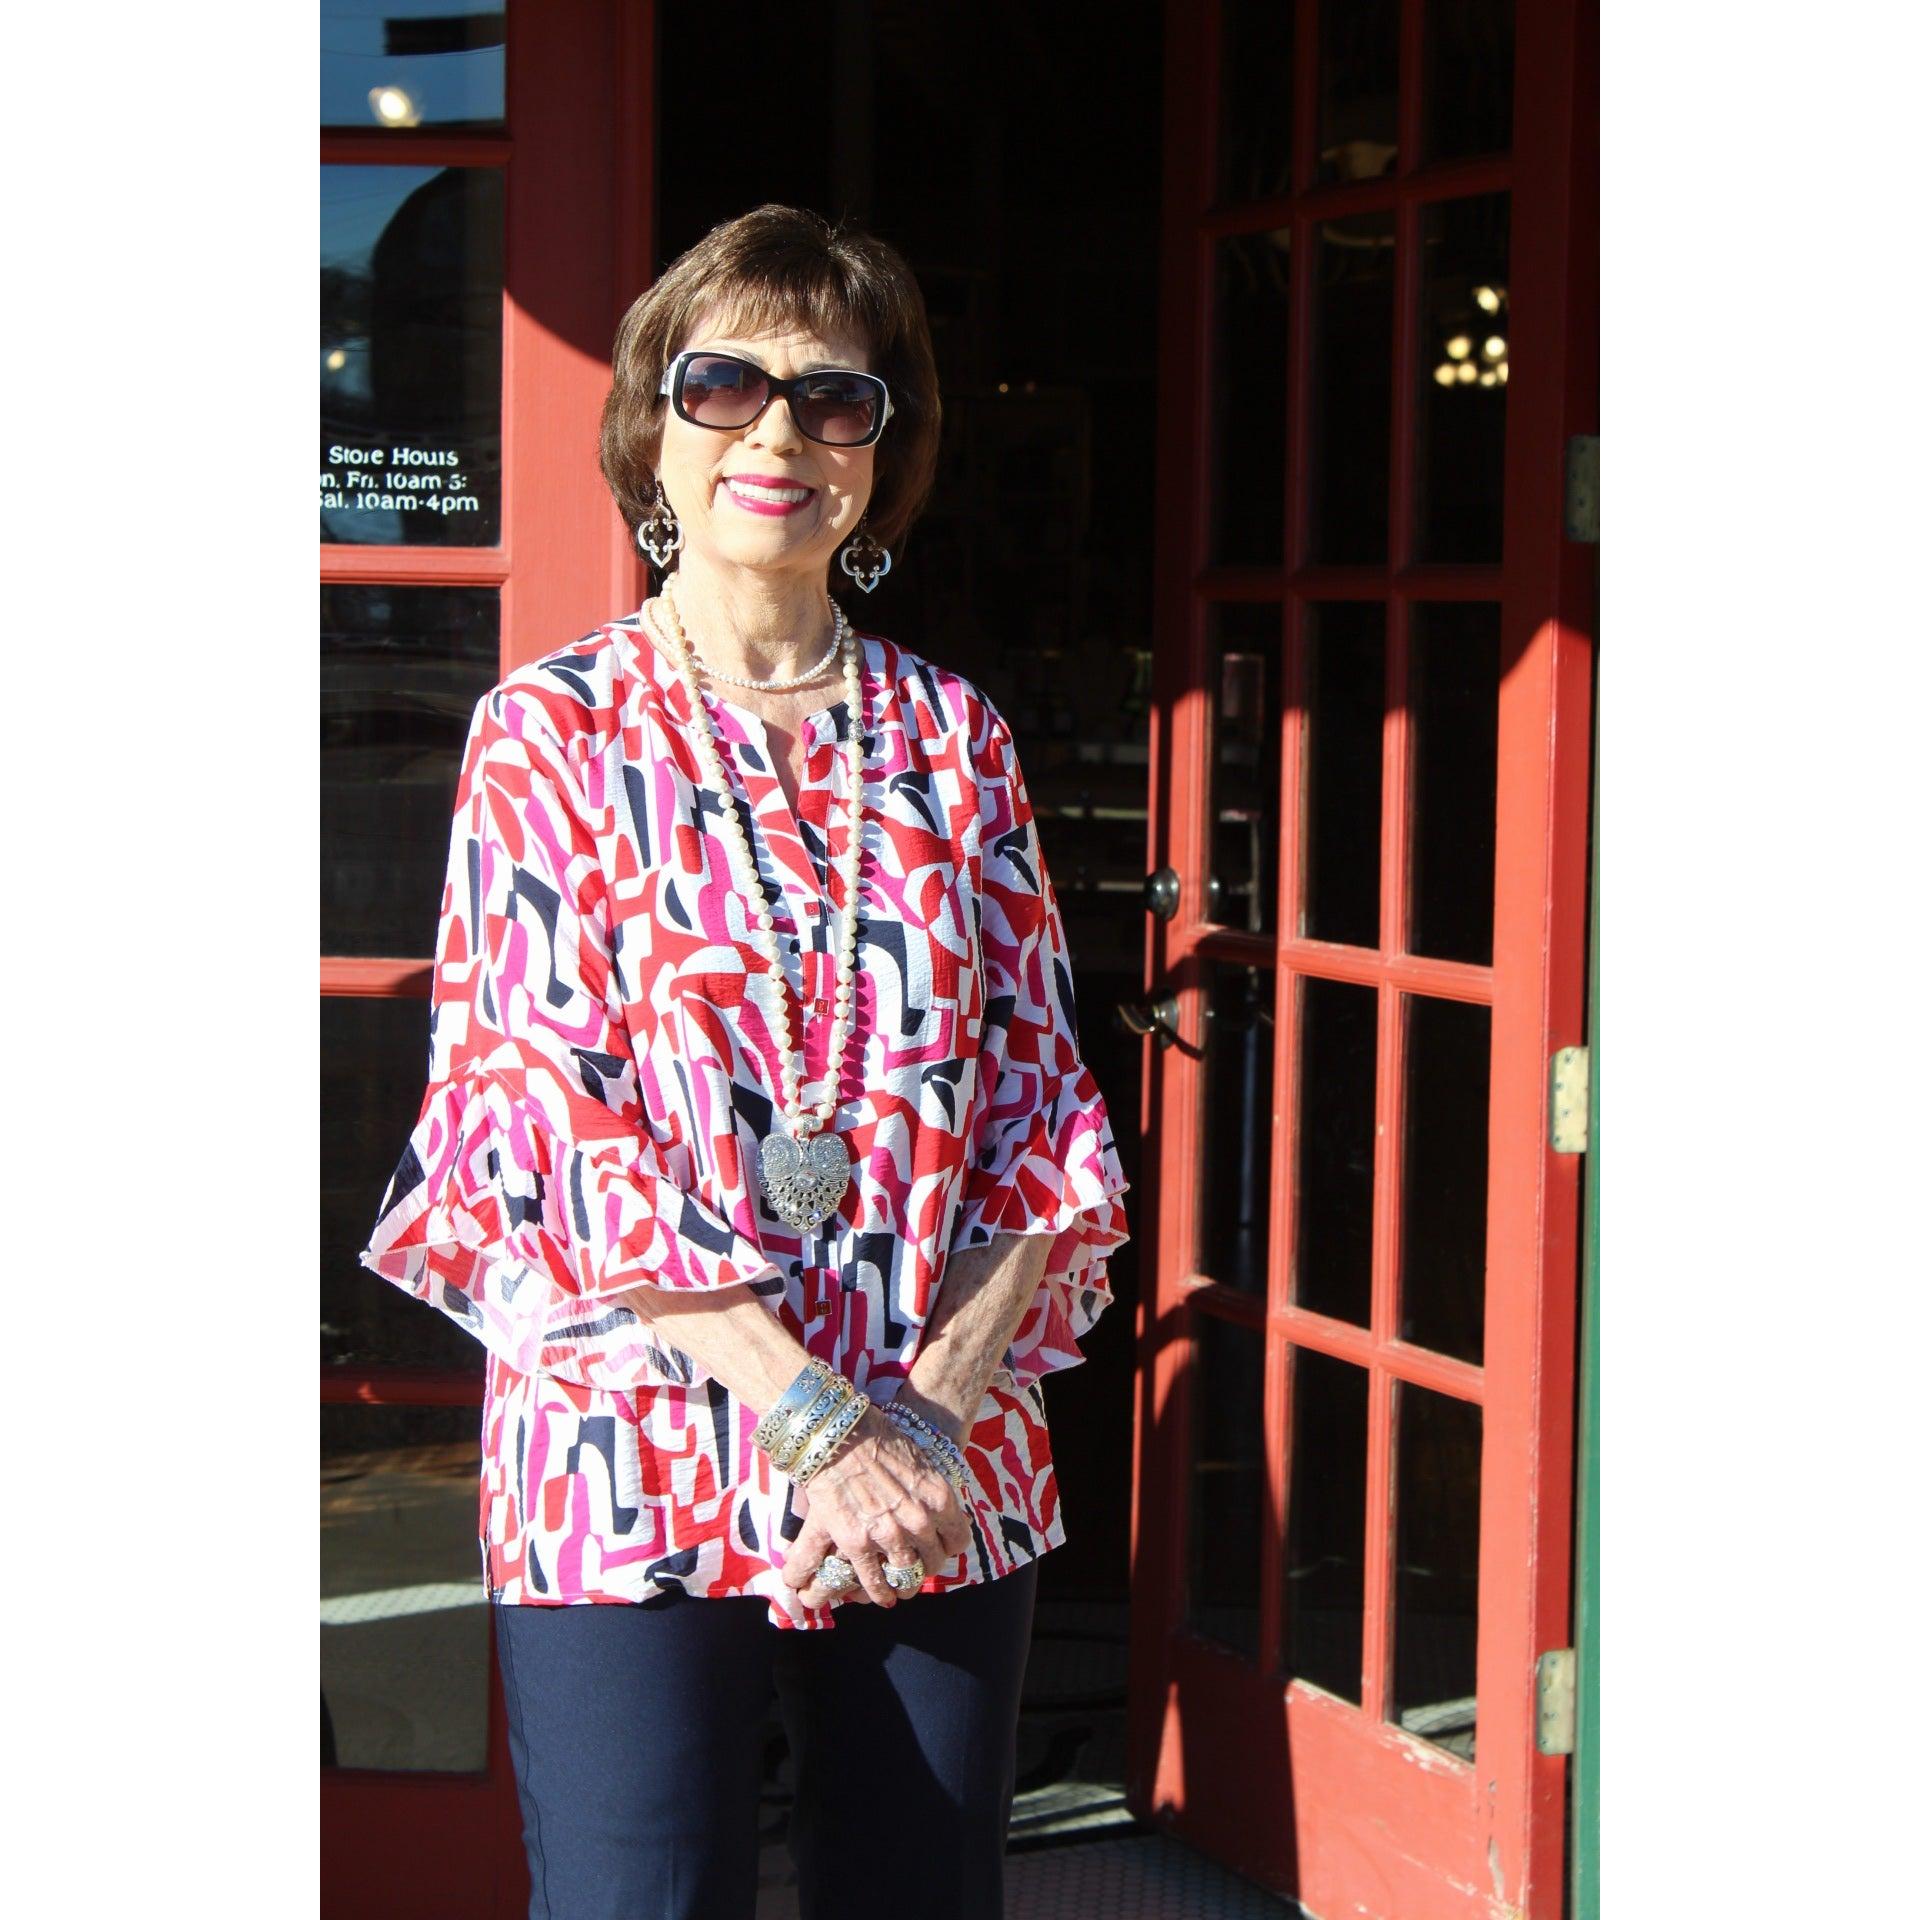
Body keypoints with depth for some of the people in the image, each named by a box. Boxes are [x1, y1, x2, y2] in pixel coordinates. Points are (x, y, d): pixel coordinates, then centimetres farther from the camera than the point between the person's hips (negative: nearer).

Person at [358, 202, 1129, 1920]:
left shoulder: (953, 738, 10)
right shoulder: (555, 731, 1)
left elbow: (1046, 1105, 6)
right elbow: (551, 1122, -8)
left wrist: (938, 1397, -10)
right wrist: (817, 1416, -15)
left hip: (945, 1479, 3)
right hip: (640, 1479, -3)